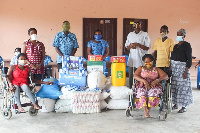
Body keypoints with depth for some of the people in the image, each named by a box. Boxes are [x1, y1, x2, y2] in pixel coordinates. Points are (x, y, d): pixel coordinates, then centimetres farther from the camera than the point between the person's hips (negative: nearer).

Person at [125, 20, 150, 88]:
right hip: (131, 59, 3)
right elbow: (127, 48, 16)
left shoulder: (145, 34, 2)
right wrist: (130, 45, -7)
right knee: (131, 77, 3)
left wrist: (137, 44, -14)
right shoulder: (130, 34, 14)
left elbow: (147, 47, -4)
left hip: (141, 60, -3)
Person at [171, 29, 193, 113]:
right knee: (174, 85, 6)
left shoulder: (187, 45, -5)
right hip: (173, 67, 6)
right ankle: (175, 104, 16)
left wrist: (186, 71, -17)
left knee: (183, 86, -4)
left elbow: (189, 59, -10)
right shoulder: (175, 46, 14)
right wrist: (170, 68, 10)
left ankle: (184, 106, 5)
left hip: (182, 67, -6)